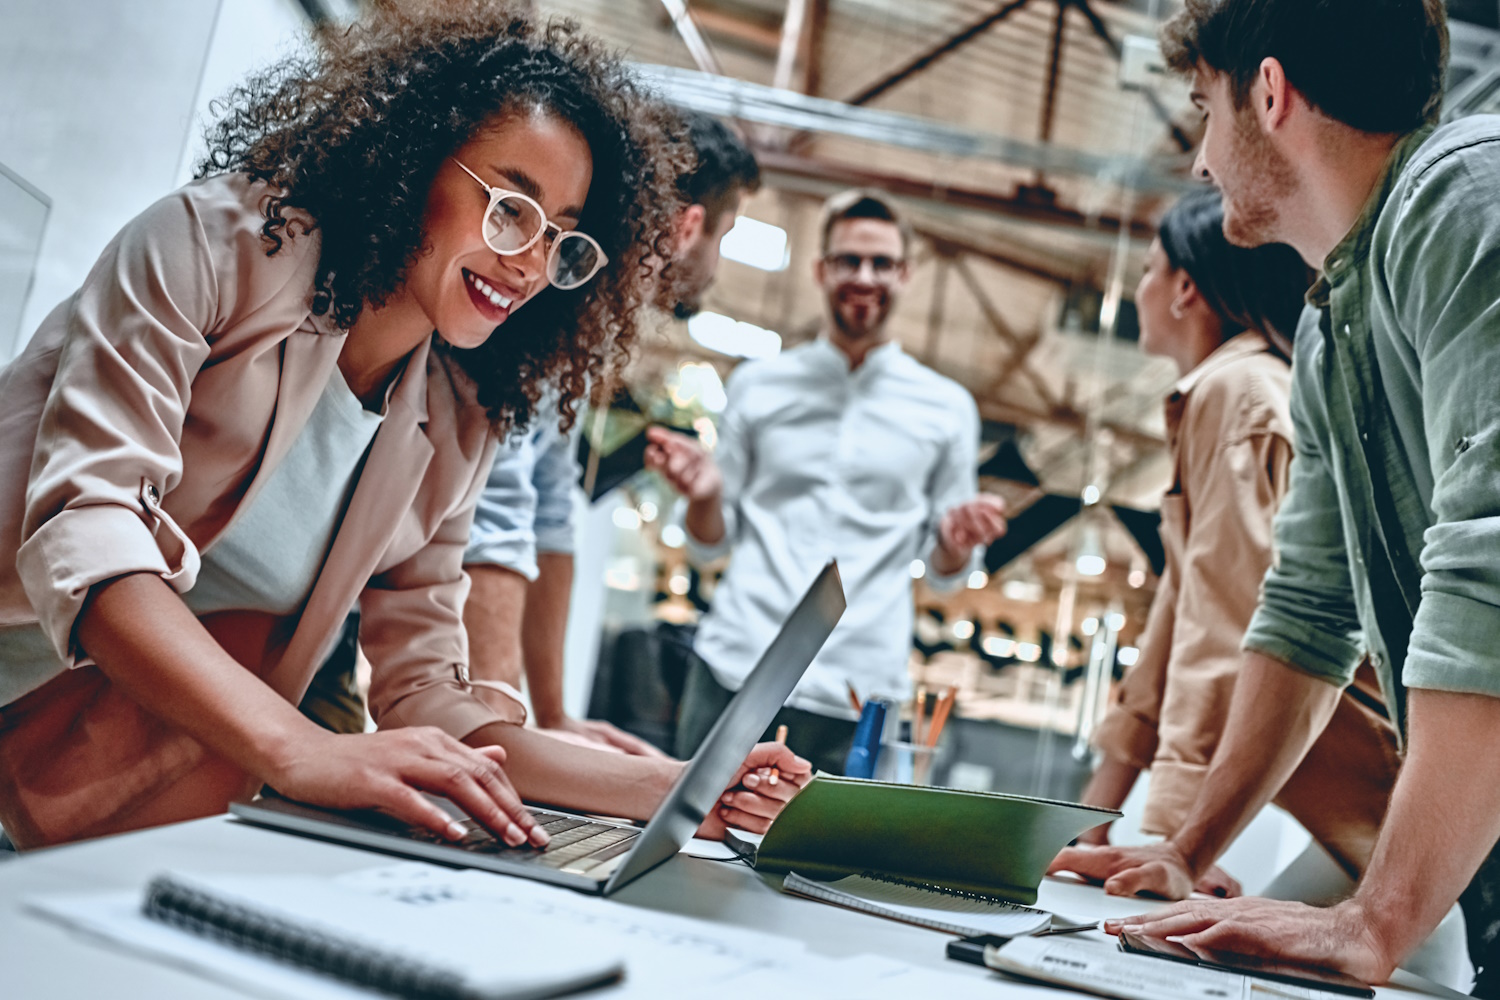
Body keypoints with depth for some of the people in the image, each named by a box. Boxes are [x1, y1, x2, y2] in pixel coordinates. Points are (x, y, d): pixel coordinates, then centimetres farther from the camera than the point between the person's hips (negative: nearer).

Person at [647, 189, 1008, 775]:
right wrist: (704, 495, -8)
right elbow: (711, 542, 13)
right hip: (732, 671, 1)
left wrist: (957, 542, -9)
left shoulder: (947, 408, 10)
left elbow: (943, 571, 12)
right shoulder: (758, 386, 11)